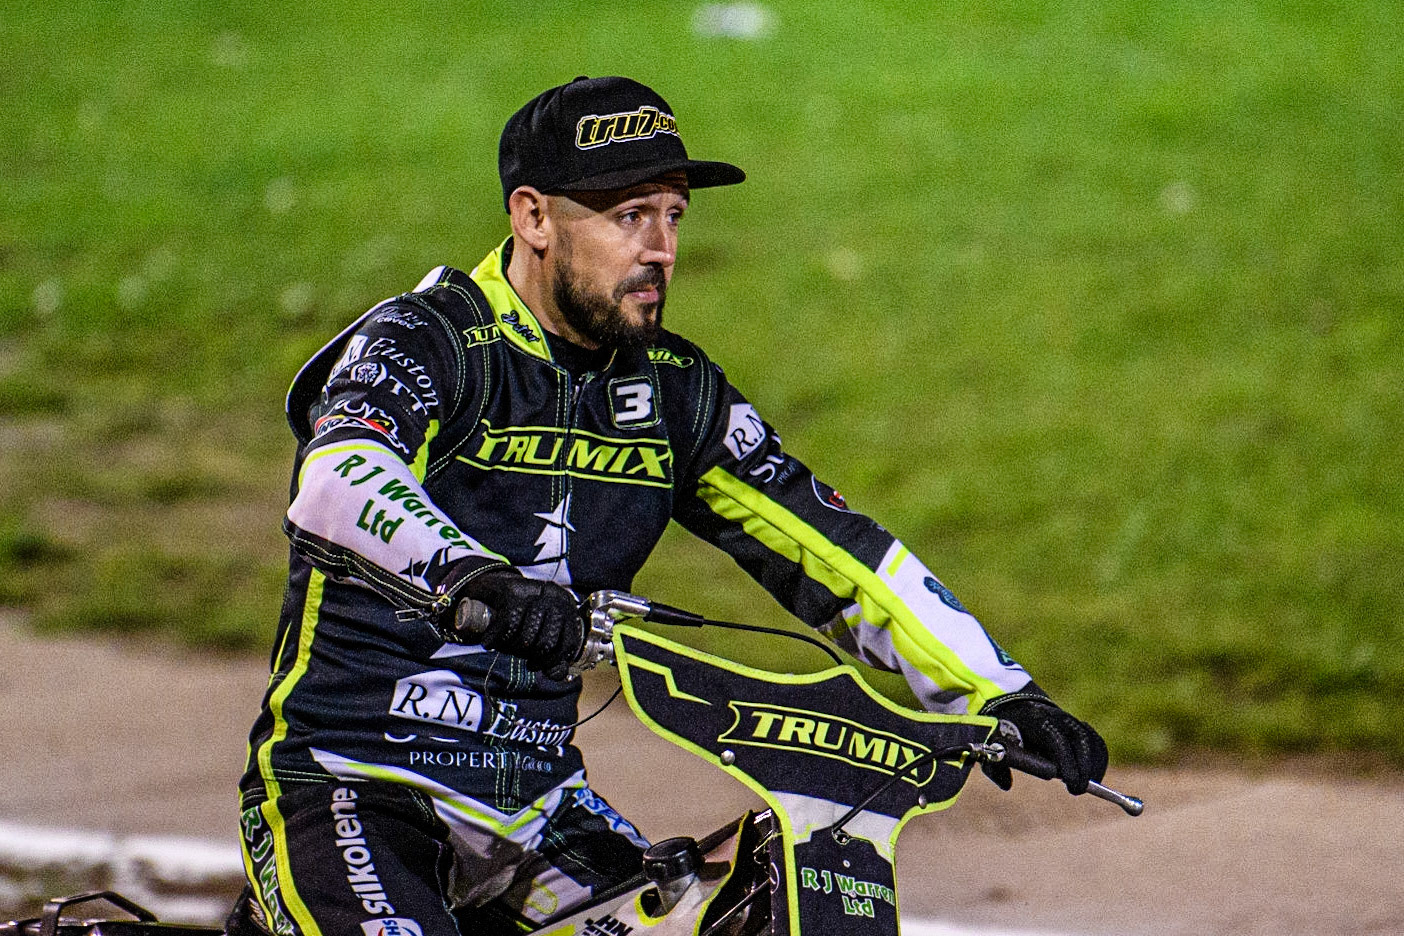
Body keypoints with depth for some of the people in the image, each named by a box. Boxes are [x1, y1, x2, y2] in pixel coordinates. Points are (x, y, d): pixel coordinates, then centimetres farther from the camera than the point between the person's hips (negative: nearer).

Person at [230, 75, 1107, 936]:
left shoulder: (673, 391, 8)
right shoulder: (421, 345, -10)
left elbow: (835, 548, 7)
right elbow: (341, 486, -31)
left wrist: (1000, 694, -4)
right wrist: (474, 576, -50)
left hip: (534, 798, 7)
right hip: (345, 787, -7)